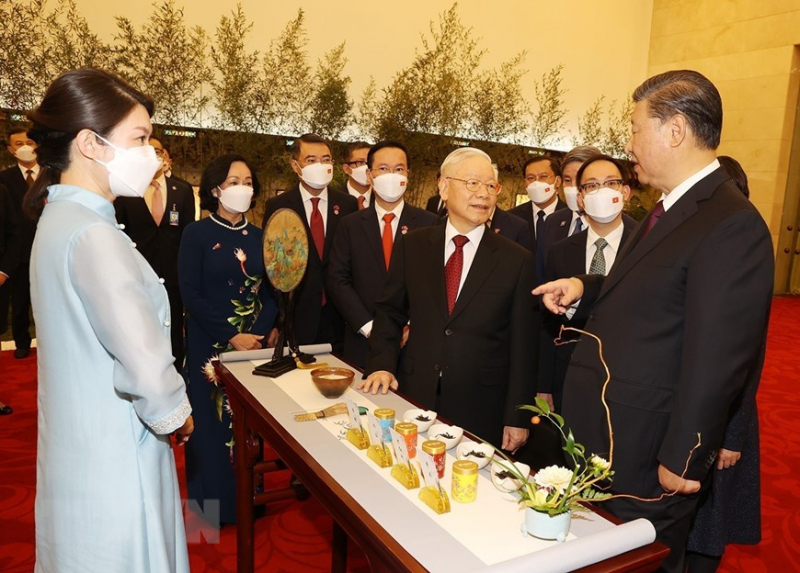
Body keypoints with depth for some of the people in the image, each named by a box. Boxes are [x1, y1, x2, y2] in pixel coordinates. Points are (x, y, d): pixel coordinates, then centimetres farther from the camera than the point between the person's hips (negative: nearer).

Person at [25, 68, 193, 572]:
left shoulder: (61, 218, 7)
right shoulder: (92, 236, -23)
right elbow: (147, 367, -32)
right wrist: (177, 416, -14)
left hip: (81, 450, 9)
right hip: (114, 469, -9)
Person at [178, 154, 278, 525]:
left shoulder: (259, 236, 7)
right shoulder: (197, 233, -5)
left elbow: (270, 292, 5)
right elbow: (190, 294, -11)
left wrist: (258, 334, -11)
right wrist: (231, 337, -16)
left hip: (254, 342, 4)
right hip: (211, 344, -3)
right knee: (214, 421, 3)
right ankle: (214, 501, 21)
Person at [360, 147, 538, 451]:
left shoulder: (518, 260, -4)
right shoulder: (412, 245, 2)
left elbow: (523, 346, -3)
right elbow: (390, 310, 10)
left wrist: (516, 418, -2)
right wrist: (382, 364, -5)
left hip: (481, 412, -1)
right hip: (414, 397, 2)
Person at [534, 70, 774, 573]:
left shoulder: (731, 224, -21)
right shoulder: (671, 209, 9)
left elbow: (717, 358, -22)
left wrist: (682, 459, -17)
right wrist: (583, 289, -2)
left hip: (644, 457, -8)